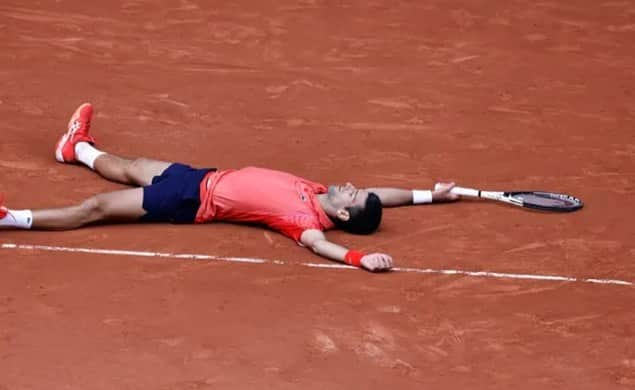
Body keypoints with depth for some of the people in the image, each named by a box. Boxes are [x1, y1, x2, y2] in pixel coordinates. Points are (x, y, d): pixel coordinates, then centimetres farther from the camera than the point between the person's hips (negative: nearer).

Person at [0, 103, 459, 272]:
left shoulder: (305, 216, -27)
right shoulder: (319, 193, -6)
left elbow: (317, 241, -48)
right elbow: (377, 196, 5)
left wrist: (360, 257, -63)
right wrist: (428, 194, -1)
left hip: (196, 201, -8)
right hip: (204, 178, 8)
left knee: (96, 208, -8)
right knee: (130, 170, 31)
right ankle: (80, 149, 58)